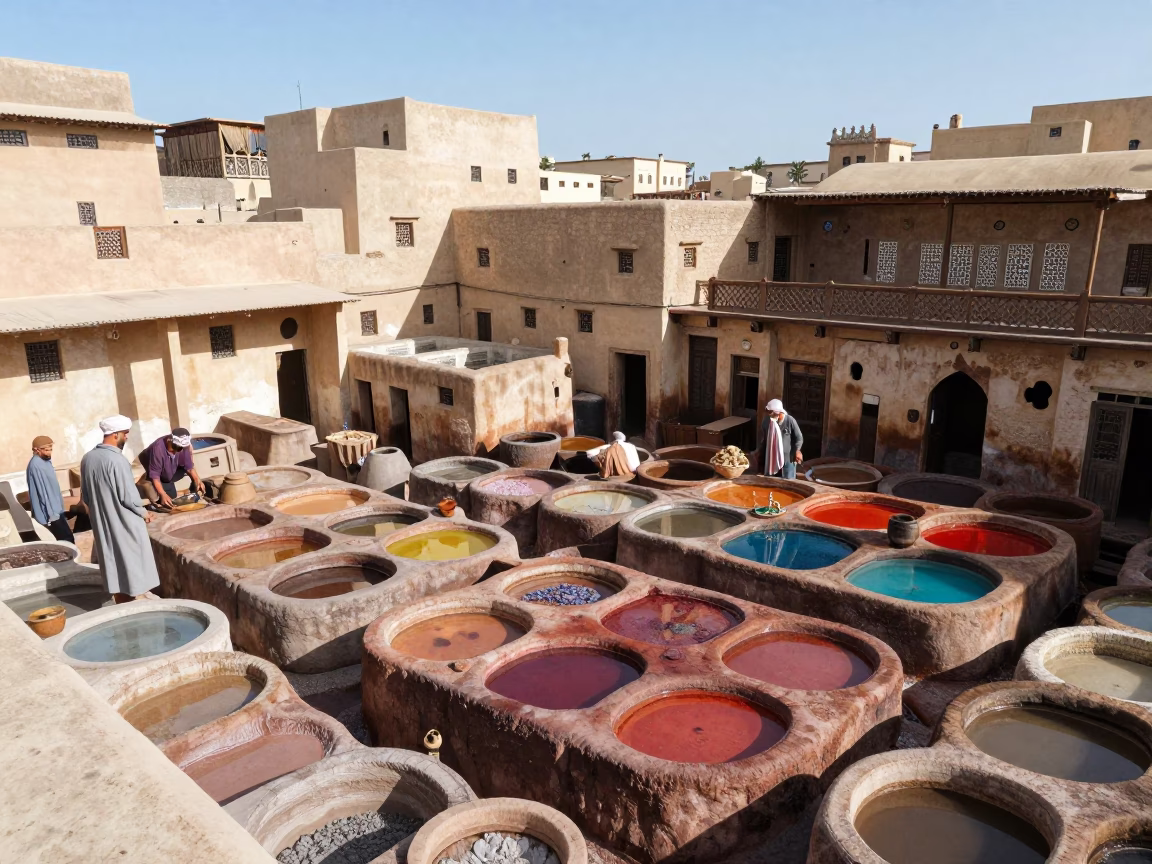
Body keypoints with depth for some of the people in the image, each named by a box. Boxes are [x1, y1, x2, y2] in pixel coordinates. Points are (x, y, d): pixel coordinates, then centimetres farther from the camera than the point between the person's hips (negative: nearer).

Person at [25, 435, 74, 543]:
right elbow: (42, 491, -22)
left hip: (55, 509, 9)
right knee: (67, 540, -8)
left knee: (67, 538, 12)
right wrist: (51, 514, -22)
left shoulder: (44, 461, 10)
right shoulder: (36, 465, -20)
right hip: (50, 512, -9)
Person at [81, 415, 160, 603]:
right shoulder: (116, 459, -21)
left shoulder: (87, 458, 2)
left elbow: (85, 496, 11)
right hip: (125, 524, -7)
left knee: (114, 564, 15)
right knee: (134, 564, 4)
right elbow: (128, 496, -20)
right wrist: (143, 512, -4)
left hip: (102, 524, 7)